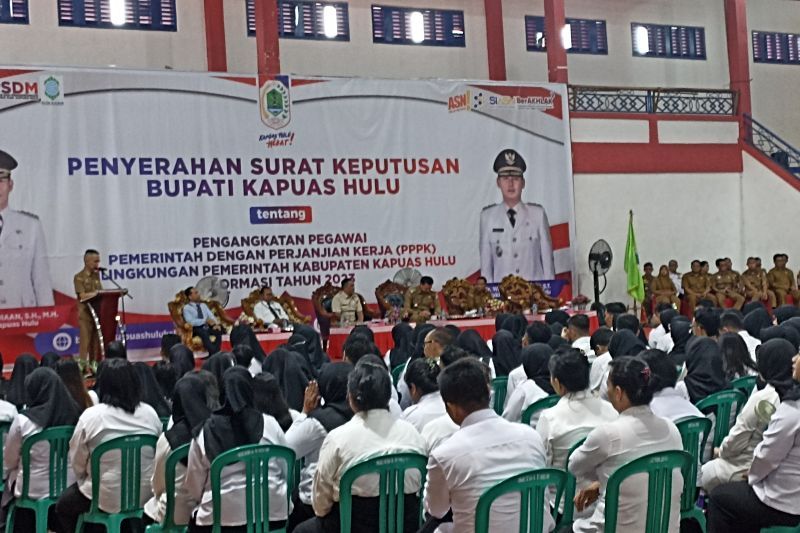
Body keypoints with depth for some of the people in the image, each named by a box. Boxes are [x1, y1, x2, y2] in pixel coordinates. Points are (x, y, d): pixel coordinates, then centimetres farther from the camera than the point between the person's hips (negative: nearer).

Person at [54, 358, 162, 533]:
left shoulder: (91, 416, -13)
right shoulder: (150, 413, -2)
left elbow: (77, 462, -4)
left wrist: (87, 481, 15)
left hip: (107, 497, -4)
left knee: (63, 505, 22)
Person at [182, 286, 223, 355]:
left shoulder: (203, 305, 21)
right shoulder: (187, 308, 3)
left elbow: (211, 316, 11)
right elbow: (191, 322, -12)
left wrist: (216, 323, -12)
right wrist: (205, 320, -20)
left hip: (208, 327, 5)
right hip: (197, 330, -5)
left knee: (219, 330, -28)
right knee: (204, 333, -39)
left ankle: (215, 354, -34)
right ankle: (214, 354, -47)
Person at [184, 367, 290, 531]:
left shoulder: (205, 431, -2)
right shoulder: (270, 424, 0)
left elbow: (193, 489, 3)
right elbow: (287, 471, 8)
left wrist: (205, 502, 21)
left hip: (221, 517, -1)